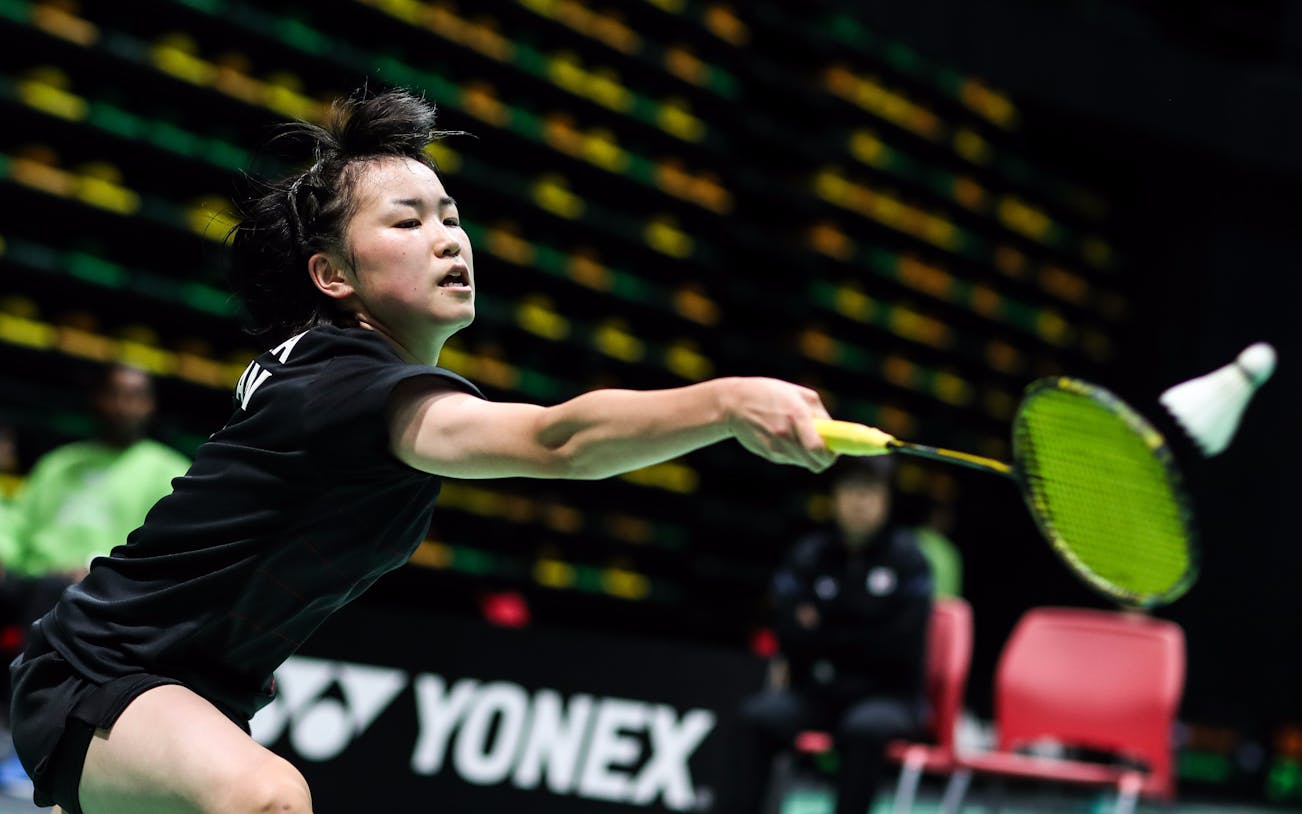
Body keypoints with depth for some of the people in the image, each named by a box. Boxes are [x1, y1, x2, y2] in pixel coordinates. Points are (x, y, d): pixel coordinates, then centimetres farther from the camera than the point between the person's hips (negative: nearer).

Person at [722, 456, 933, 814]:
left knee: (864, 728, -36)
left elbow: (900, 641, -12)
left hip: (889, 694, -3)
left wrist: (823, 634, -5)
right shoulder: (809, 553, 5)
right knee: (756, 715, -23)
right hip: (818, 693, 3)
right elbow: (790, 630, -6)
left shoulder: (906, 555, -3)